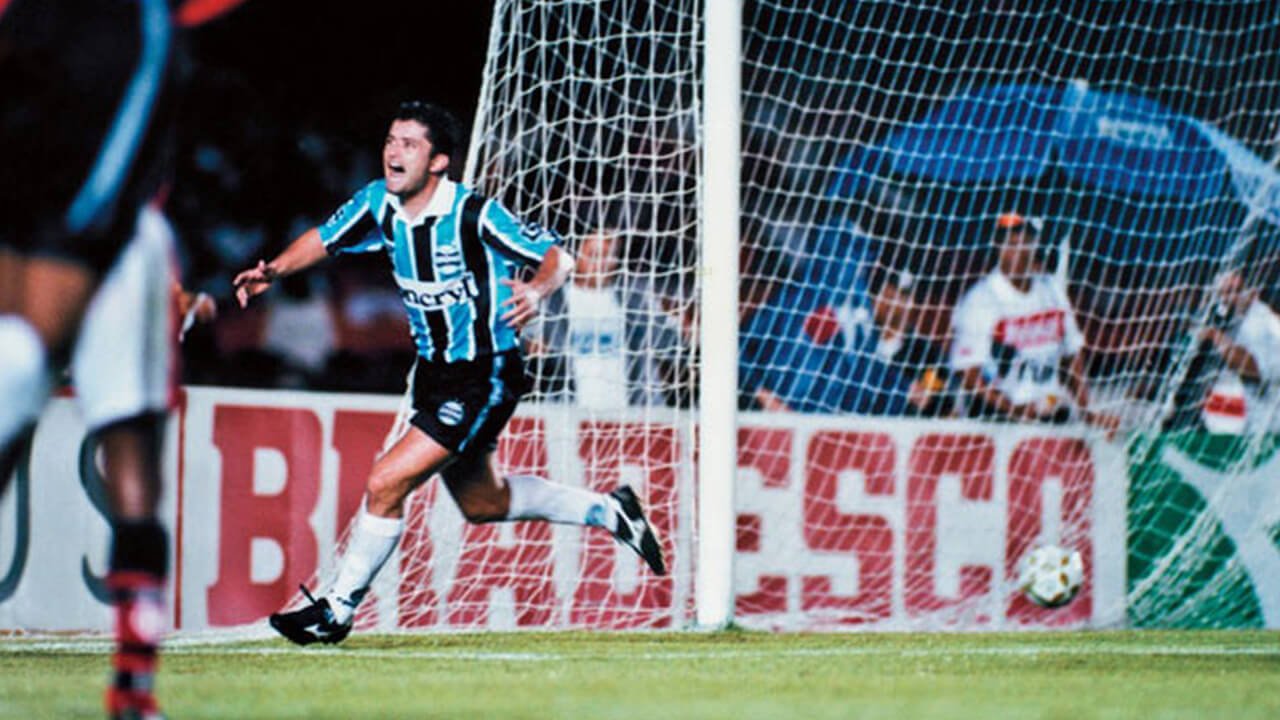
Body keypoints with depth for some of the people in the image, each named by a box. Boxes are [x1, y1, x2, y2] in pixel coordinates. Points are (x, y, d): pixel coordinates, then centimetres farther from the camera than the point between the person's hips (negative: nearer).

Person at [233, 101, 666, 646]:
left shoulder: (474, 214, -23)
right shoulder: (380, 203, -5)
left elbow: (556, 256, -16)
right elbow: (324, 239, 10)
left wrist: (537, 289, -37)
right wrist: (275, 270, -8)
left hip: (485, 380, -8)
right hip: (434, 372, 8)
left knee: (385, 484, -15)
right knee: (482, 503, 23)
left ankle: (338, 610, 2)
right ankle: (607, 510, 42)